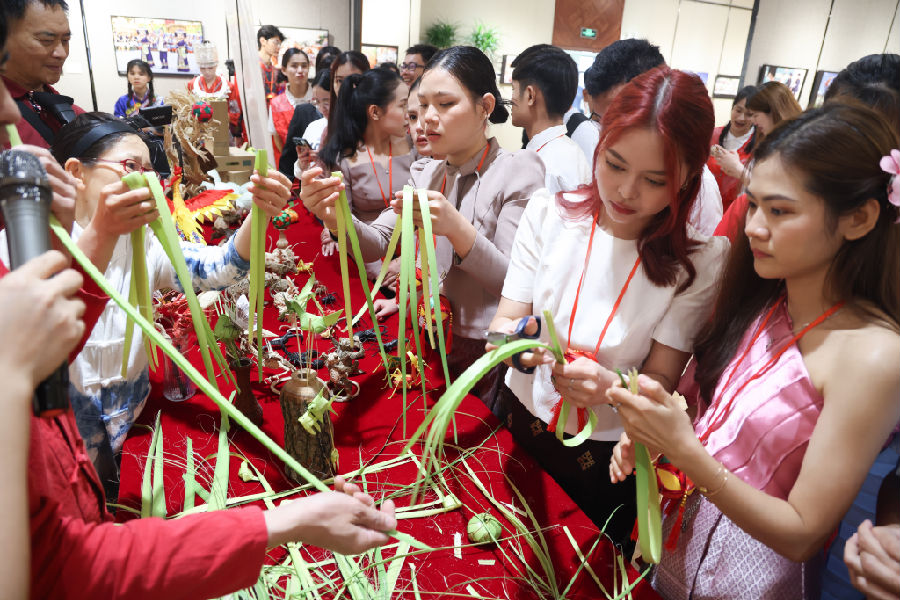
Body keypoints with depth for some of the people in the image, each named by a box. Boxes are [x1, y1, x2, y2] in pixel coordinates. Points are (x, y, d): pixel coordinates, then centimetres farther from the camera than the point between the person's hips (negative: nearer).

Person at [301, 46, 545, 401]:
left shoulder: (518, 170, -12)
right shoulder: (427, 175, 7)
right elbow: (376, 245, -3)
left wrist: (457, 229, -33)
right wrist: (335, 217, -23)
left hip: (490, 355, -5)